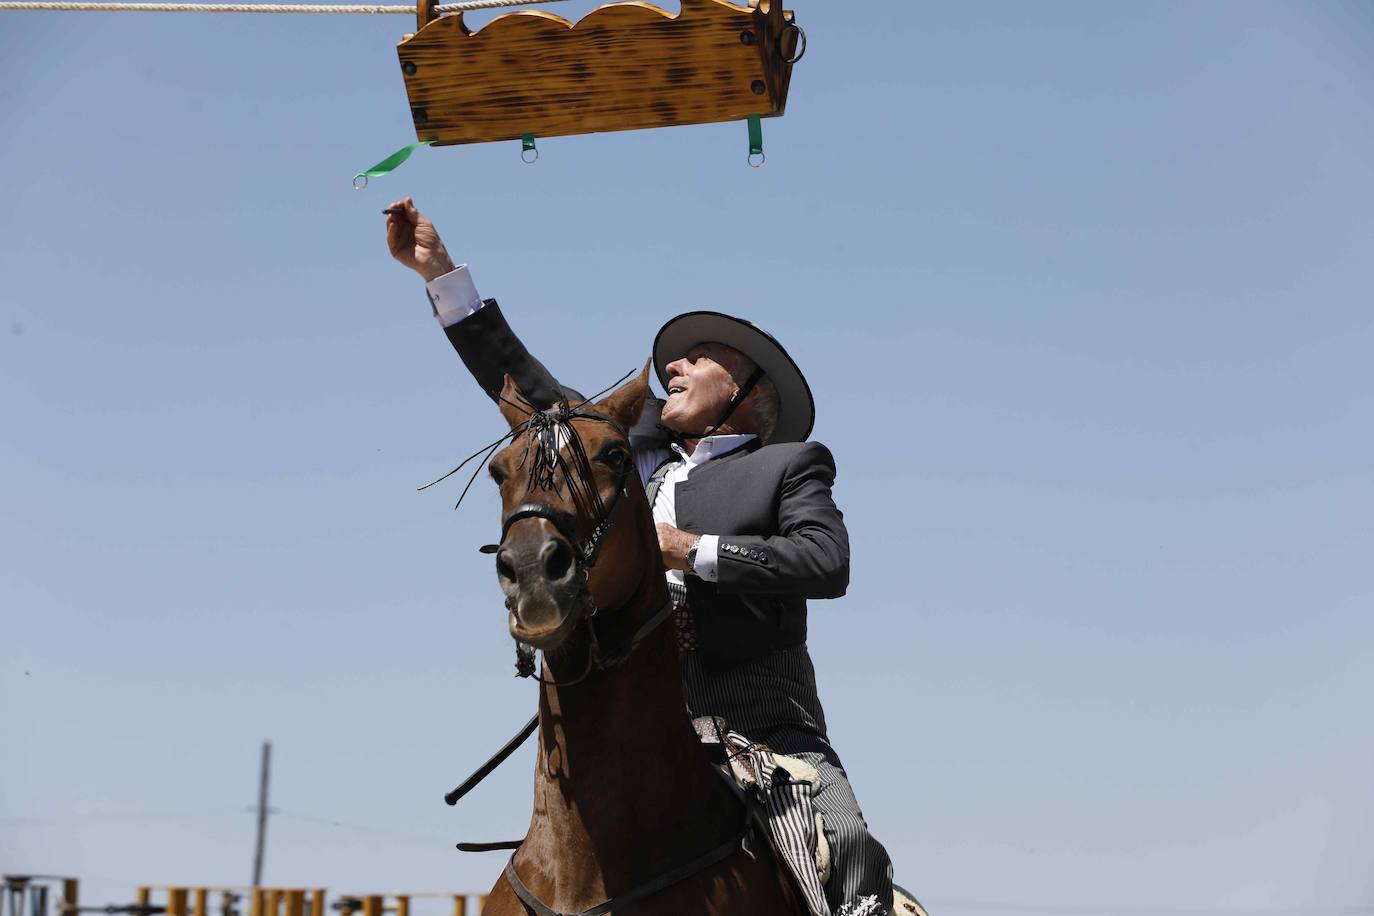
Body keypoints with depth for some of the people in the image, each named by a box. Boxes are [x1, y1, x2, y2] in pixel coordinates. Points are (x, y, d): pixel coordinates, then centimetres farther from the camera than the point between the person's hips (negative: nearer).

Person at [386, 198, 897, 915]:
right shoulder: (634, 449, 20)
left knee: (851, 847, -24)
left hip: (763, 722, -3)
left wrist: (693, 552, -13)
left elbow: (829, 563, -10)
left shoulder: (790, 466, 8)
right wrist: (438, 269, 19)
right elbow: (525, 384, 21)